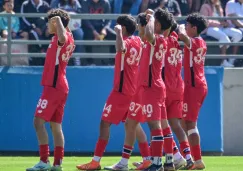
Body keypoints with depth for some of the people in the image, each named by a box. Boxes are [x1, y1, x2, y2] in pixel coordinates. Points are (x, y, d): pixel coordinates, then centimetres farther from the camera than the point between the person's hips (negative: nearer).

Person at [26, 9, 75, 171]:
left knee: (39, 122, -11)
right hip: (61, 86, 10)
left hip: (53, 86, -10)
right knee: (56, 125, 9)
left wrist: (59, 20, -31)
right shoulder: (67, 38, 14)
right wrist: (62, 23, 36)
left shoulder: (61, 38, -15)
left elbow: (63, 38, -42)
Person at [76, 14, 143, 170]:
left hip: (121, 90, -9)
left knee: (105, 123, -7)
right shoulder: (137, 41, 8)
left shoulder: (126, 42, -17)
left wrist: (118, 32, -30)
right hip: (134, 90, 9)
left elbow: (120, 48, -43)